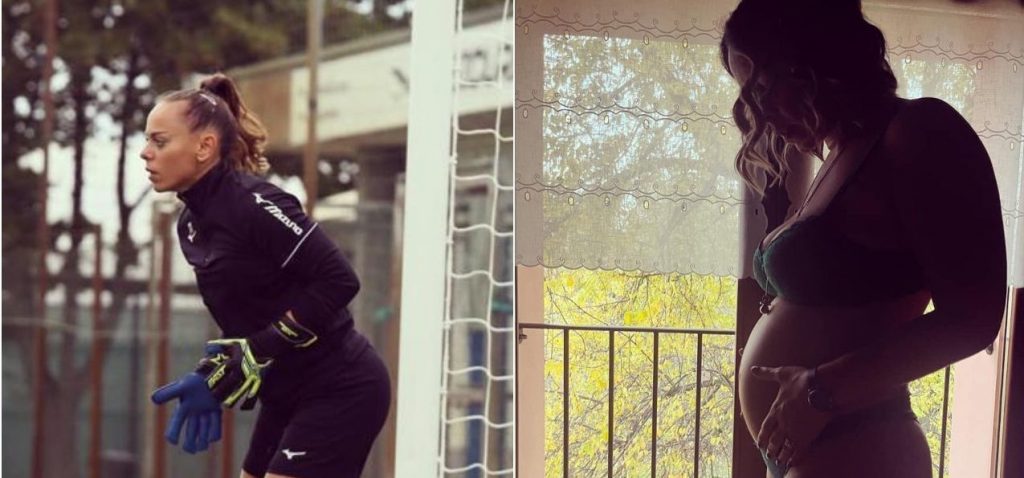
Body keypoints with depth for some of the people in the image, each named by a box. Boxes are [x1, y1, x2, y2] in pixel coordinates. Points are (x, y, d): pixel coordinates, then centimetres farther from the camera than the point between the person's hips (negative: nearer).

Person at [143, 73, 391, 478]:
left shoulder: (254, 203, -20)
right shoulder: (192, 224, 7)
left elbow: (338, 281, -22)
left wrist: (258, 354, -22)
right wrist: (214, 375, 1)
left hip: (340, 392, -9)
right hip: (291, 396, 9)